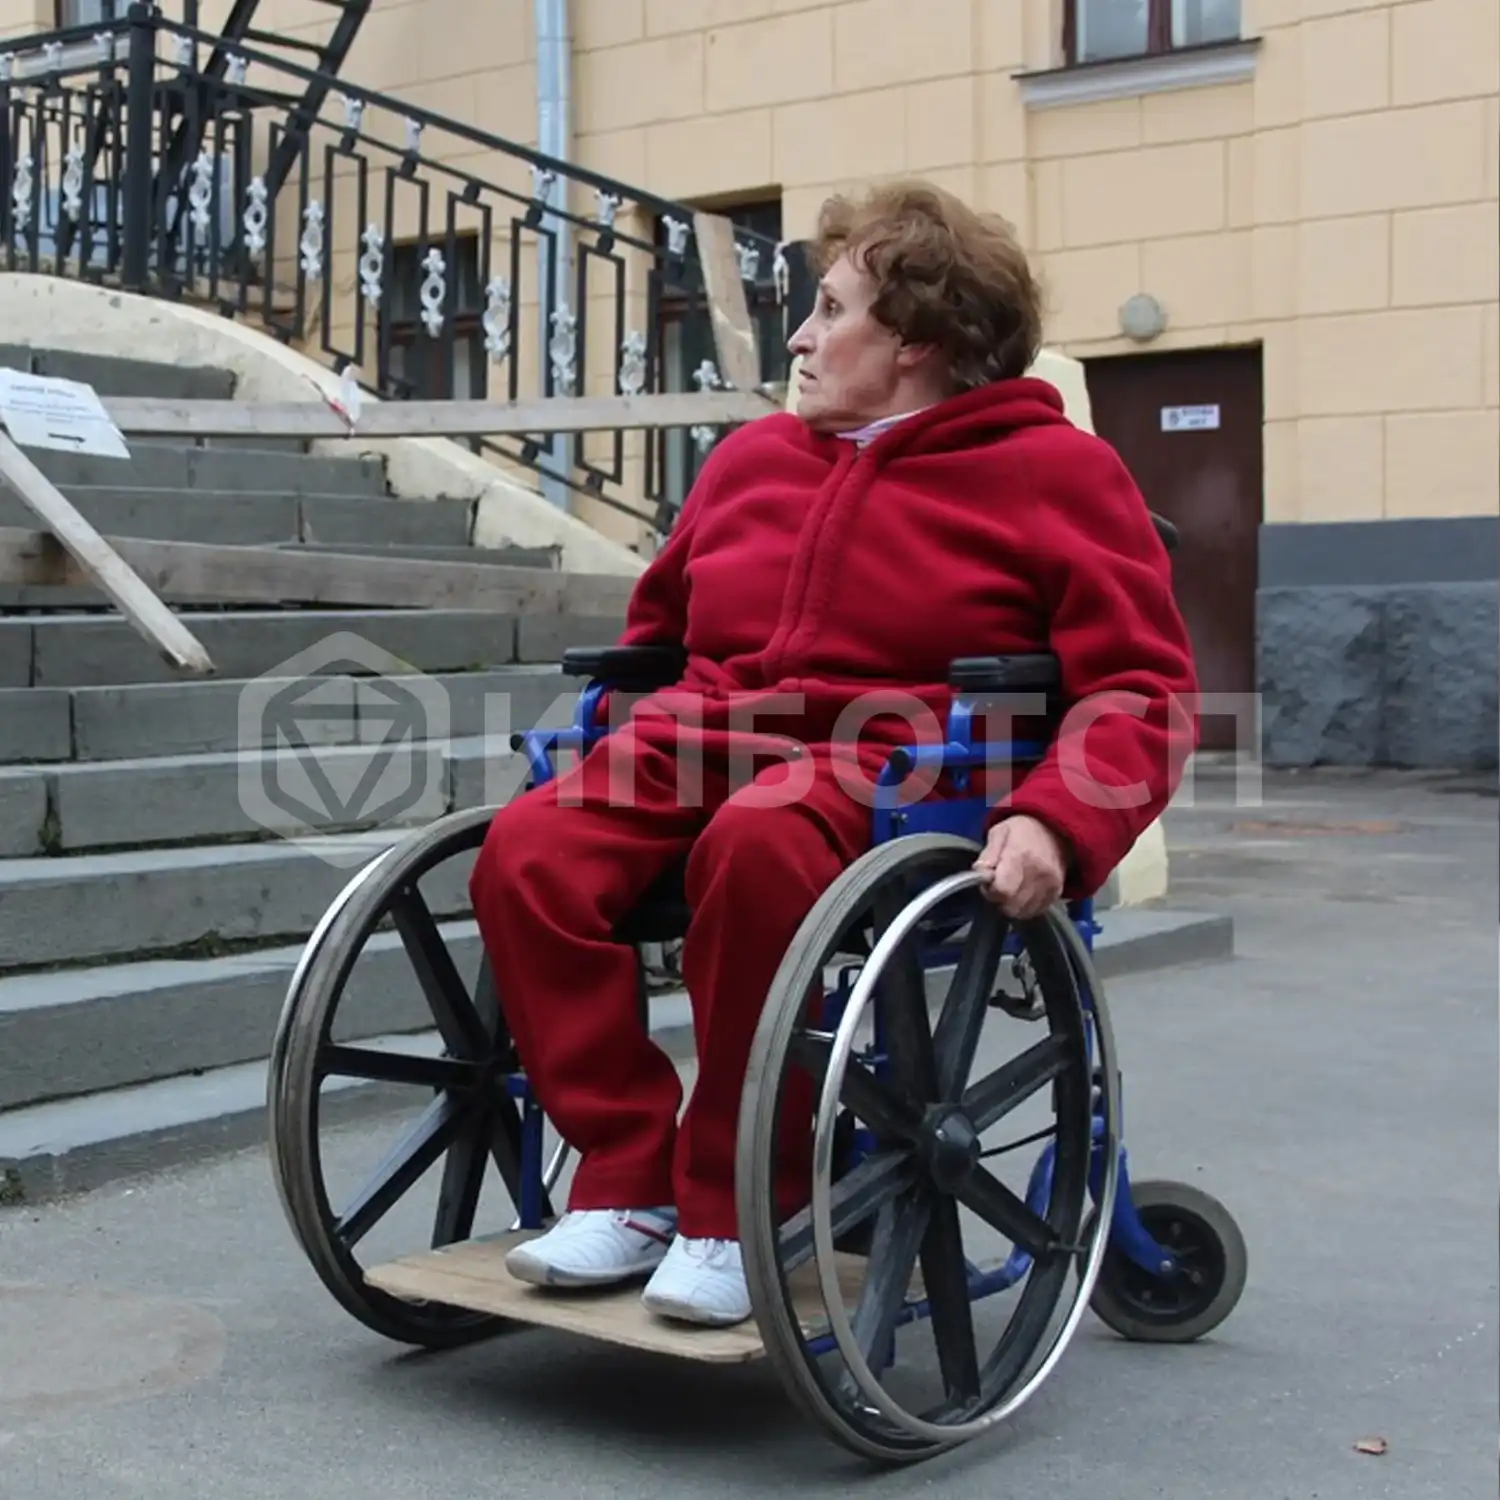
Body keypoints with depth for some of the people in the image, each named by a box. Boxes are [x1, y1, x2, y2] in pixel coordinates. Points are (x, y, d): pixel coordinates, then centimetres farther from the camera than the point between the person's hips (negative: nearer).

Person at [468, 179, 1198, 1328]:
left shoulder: (1054, 470, 4)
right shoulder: (754, 456, 21)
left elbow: (1145, 692, -4)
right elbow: (657, 624, 36)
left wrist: (1054, 826, -21)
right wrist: (617, 751, 21)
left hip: (898, 759, -5)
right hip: (705, 735, 6)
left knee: (759, 846, -38)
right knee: (527, 848, -23)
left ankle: (734, 1214, -22)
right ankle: (628, 1181, -14)